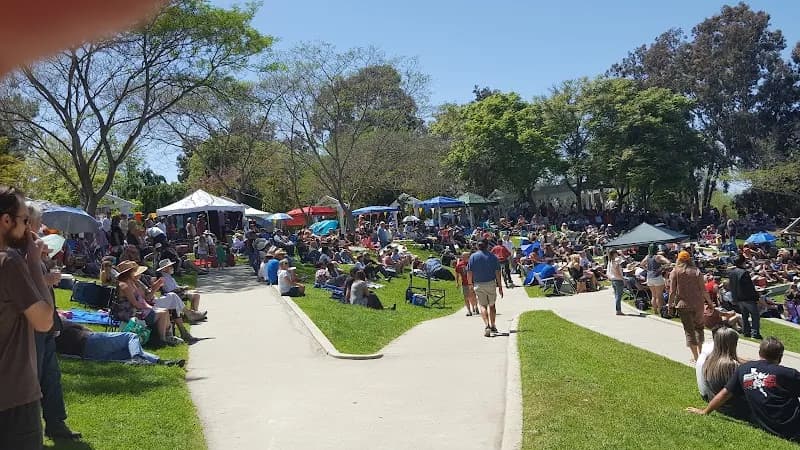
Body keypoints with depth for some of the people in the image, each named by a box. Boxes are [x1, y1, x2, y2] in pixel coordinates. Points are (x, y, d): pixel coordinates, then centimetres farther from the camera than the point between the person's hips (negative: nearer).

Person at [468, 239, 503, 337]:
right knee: (492, 305, 16)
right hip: (491, 284, 1)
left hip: (478, 285, -1)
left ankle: (487, 325, -18)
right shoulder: (493, 257, 0)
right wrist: (500, 286, 4)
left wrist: (471, 285, 7)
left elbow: (469, 273, -3)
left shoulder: (473, 257, 0)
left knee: (483, 306, 1)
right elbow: (497, 273, -2)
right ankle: (493, 326, 23)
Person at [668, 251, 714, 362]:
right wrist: (710, 303, 10)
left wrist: (671, 305, 0)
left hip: (683, 305, -2)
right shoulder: (696, 271, -1)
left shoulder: (675, 272, -4)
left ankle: (695, 356, 4)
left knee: (689, 330, 5)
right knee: (699, 327, 21)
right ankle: (700, 352, 25)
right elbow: (703, 290, 0)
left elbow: (672, 291, -7)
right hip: (698, 304, 2)